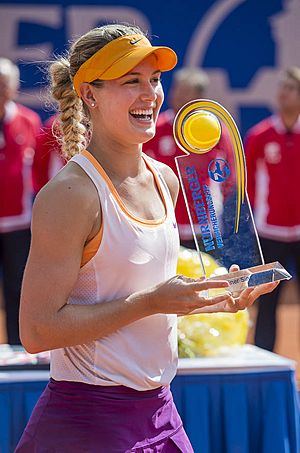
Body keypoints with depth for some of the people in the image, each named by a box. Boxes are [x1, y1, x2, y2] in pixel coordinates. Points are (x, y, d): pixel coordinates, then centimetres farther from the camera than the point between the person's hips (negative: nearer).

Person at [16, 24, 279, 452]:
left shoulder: (165, 180, 8)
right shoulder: (71, 193, -16)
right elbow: (37, 330, -20)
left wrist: (219, 300, 7)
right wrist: (151, 302, -21)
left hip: (159, 412, 7)